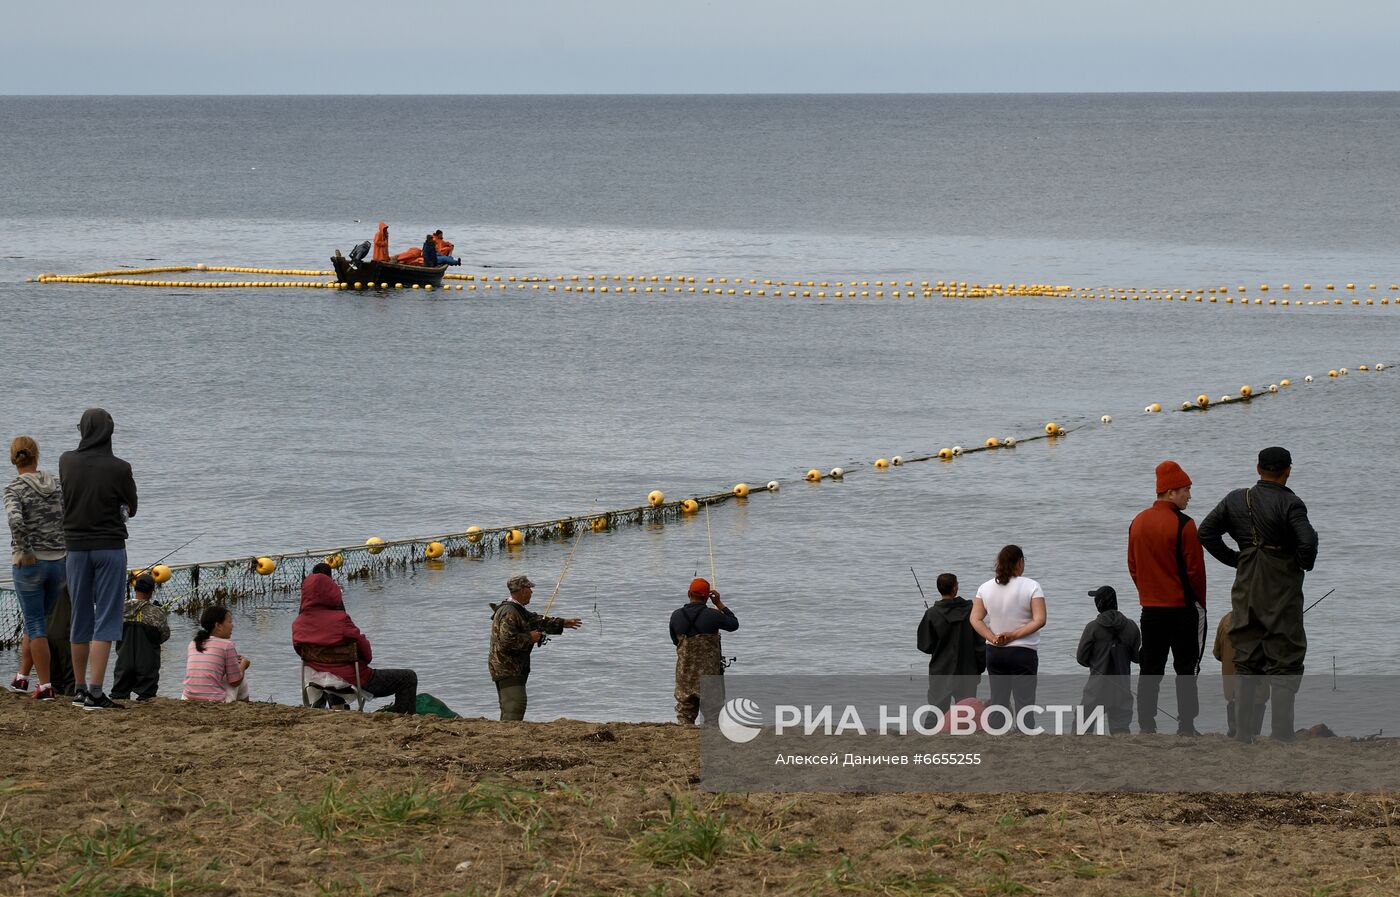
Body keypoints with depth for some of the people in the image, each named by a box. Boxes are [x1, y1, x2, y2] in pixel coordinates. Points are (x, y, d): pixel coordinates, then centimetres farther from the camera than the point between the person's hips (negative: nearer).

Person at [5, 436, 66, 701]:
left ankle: (45, 686, 3)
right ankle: (22, 677, 24)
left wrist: (24, 550, -15)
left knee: (35, 624, 4)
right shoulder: (56, 485, 5)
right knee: (36, 621, 19)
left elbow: (15, 520, -26)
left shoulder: (15, 489, -9)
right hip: (59, 562, 4)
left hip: (29, 563, -4)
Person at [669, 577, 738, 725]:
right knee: (712, 716, 4)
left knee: (684, 714, 11)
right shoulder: (712, 615, -13)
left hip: (685, 674, 3)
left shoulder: (676, 615, -2)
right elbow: (734, 624, 5)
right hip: (709, 674, -3)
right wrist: (719, 604, 10)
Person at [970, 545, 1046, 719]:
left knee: (998, 704, 9)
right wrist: (1013, 635, -13)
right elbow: (1039, 620, -16)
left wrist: (993, 638, -11)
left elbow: (975, 619, -2)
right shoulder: (1031, 586, -9)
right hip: (1023, 652, -4)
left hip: (994, 652, 4)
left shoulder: (985, 588, 3)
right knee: (1024, 703, -3)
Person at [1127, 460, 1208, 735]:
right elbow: (1195, 569, -12)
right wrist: (1200, 603, 0)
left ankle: (1145, 724, 9)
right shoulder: (1183, 525, -15)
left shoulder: (1137, 522, 6)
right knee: (1185, 668, 0)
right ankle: (1185, 725, -2)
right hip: (1183, 607, -6)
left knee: (1150, 668, 11)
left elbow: (1133, 567, 12)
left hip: (1150, 608, 6)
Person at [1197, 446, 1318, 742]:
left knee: (1246, 663, 11)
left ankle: (1242, 734, 12)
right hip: (1282, 593, -5)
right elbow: (1308, 542, -24)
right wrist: (1303, 564, -4)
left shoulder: (1236, 500, 5)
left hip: (1246, 592, 5)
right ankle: (1281, 735, -7)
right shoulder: (1290, 504, -13)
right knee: (1285, 662, -1)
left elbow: (1206, 532, 8)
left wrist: (1234, 559, 11)